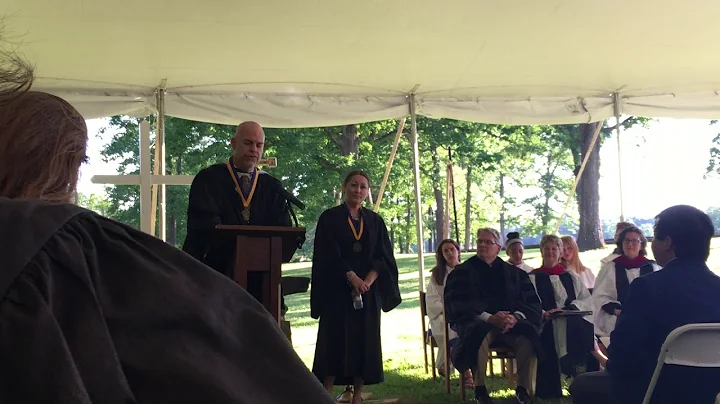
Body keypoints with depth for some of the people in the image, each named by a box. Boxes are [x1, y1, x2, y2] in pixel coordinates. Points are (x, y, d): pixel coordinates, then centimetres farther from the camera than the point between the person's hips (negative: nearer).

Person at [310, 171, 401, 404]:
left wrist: (367, 281, -13)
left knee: (364, 342, 3)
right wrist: (352, 277, -18)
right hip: (337, 290, -3)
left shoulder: (375, 221, 11)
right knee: (335, 341, -5)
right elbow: (328, 256, -7)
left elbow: (383, 257, 3)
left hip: (368, 292, 3)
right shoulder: (330, 218, 2)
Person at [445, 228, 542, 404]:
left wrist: (516, 317, -15)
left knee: (528, 339, -30)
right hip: (475, 322, -2)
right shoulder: (462, 272, 9)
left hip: (510, 322, 2)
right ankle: (480, 389, -23)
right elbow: (458, 305, -5)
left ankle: (523, 389, -13)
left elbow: (531, 302, 9)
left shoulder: (514, 273, 18)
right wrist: (489, 318, -20)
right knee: (480, 335, -38)